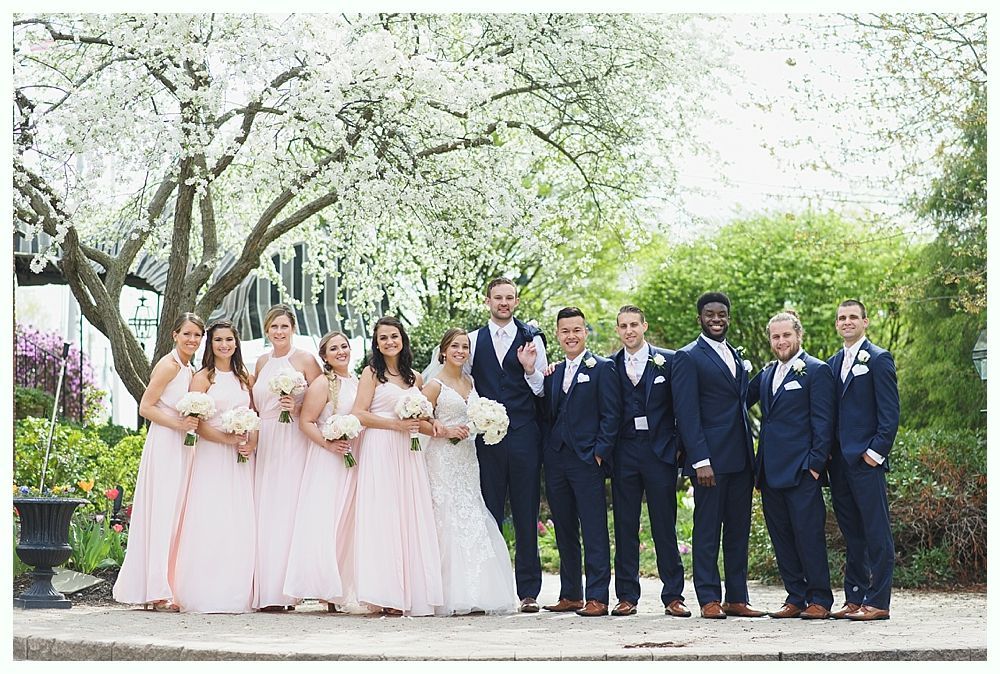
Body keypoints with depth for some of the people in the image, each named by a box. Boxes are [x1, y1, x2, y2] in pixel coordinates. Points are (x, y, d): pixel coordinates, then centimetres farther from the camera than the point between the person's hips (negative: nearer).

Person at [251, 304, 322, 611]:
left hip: (293, 441, -5)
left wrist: (297, 408, -17)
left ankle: (285, 591, -8)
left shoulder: (305, 360, 0)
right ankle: (264, 590, 3)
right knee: (263, 511, 1)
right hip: (264, 441, 5)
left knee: (286, 511, -9)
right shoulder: (262, 362, 15)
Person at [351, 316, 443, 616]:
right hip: (379, 451, -5)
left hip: (409, 455, 5)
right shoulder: (372, 373, 2)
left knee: (411, 519, 0)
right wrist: (395, 424, -12)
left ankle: (411, 595, 1)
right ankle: (386, 596, -10)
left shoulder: (415, 377, 17)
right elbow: (359, 414, -6)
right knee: (382, 518, -9)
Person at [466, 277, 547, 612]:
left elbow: (543, 390, 5)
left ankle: (528, 591, 8)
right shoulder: (473, 340, 9)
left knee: (526, 516, 3)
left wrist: (530, 369, -14)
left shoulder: (531, 339, 6)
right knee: (489, 515, 4)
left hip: (524, 436, -1)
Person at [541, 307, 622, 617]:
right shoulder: (554, 373, 17)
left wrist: (599, 453, -13)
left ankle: (597, 597, -4)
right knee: (564, 531, 11)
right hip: (556, 461, 6)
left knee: (594, 531, -5)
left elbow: (611, 415, -7)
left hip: (587, 460, -6)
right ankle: (570, 595, 18)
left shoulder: (602, 368, -2)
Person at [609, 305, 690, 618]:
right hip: (624, 452, 2)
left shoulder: (667, 360, 3)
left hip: (660, 451, -2)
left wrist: (678, 445, -1)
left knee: (665, 527, 1)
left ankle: (673, 596, 6)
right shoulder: (610, 366, 8)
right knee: (625, 527, 4)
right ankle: (627, 596, 9)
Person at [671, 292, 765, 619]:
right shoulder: (688, 357, -4)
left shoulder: (737, 357, 18)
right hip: (710, 458, -7)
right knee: (707, 529, -1)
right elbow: (686, 414, -10)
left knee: (738, 530, 8)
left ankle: (737, 598, 14)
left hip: (741, 458, 7)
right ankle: (709, 599, 4)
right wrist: (700, 461, -17)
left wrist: (751, 455, 13)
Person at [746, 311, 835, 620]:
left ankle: (819, 600, 3)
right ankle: (795, 598, 15)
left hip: (801, 470, -7)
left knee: (809, 535, -5)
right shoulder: (766, 374, 17)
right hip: (771, 472, 7)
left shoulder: (817, 371, -2)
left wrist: (815, 463, -13)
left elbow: (822, 421, -7)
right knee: (781, 537, 9)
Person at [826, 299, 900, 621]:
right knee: (851, 533, 11)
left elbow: (890, 413, -8)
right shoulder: (833, 363, 17)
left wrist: (876, 451, -14)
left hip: (866, 460, -7)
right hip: (839, 461, 7)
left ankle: (877, 602, -3)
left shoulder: (878, 359, -3)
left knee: (876, 533, -4)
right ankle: (854, 599, 16)